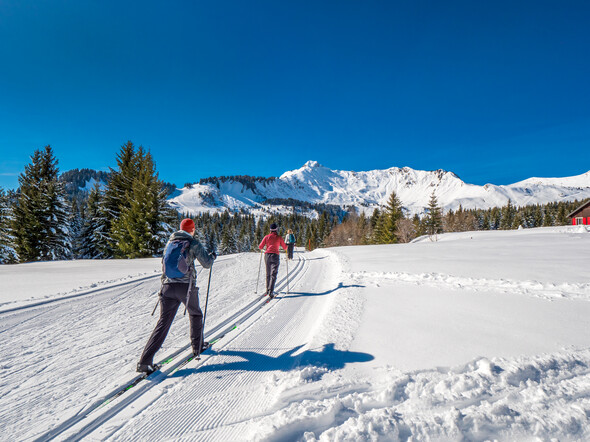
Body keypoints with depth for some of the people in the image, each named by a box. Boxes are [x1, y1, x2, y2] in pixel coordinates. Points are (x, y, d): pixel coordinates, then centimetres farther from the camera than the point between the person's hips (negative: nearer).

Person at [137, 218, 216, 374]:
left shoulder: (170, 242, 13)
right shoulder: (193, 243, -3)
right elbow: (207, 263, 0)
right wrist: (212, 256, 21)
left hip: (168, 286, 4)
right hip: (186, 287, -4)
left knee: (163, 322, 4)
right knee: (195, 314, 21)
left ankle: (145, 361, -3)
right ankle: (198, 346, 33)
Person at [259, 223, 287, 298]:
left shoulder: (266, 237, 5)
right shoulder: (279, 238, 2)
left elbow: (260, 247, 4)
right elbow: (285, 248, 8)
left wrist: (263, 247, 27)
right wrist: (285, 246, 30)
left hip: (267, 255, 3)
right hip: (275, 255, -3)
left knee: (268, 274, 17)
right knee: (273, 274, -5)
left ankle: (268, 290, 26)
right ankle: (270, 292, -18)